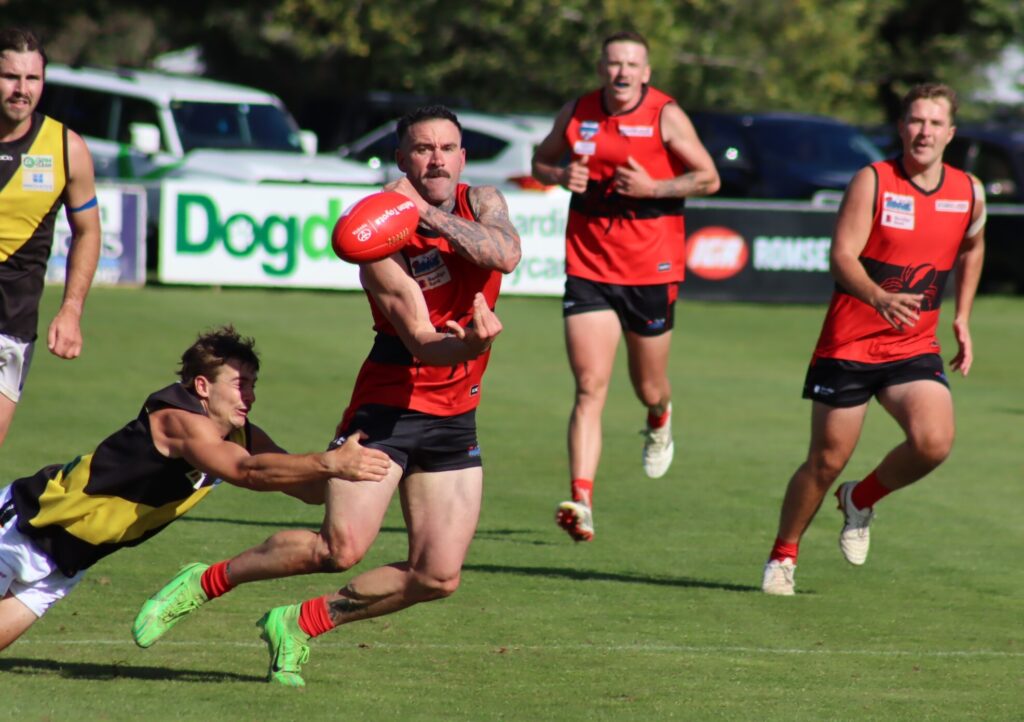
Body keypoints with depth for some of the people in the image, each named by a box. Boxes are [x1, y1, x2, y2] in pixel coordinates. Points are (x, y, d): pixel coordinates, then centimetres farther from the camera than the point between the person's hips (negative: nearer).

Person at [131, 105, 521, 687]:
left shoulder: (482, 204, 1)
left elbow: (507, 255, -22)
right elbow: (421, 342, -22)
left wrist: (429, 214, -29)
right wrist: (471, 343, -43)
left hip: (457, 418, 5)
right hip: (390, 404, -5)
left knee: (438, 578, -3)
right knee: (342, 548, -19)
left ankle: (298, 626, 16)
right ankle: (204, 584, 4)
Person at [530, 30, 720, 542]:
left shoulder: (665, 116, -6)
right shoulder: (576, 114, 3)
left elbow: (708, 178, -4)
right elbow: (541, 160, 18)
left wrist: (653, 187, -18)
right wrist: (561, 176, -6)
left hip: (652, 269, -1)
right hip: (588, 267, 1)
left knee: (649, 388, 14)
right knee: (589, 388, -12)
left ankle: (659, 420, 54)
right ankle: (581, 503, -20)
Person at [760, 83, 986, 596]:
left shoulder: (969, 194, 4)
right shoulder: (872, 182, -9)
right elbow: (842, 256, -19)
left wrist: (961, 317, 17)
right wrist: (880, 298, -37)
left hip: (915, 349, 3)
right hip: (848, 343, -3)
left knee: (934, 441, -21)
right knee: (827, 461, 2)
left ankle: (861, 500, 9)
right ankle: (783, 556, 25)